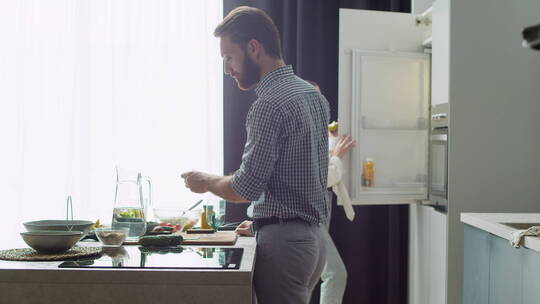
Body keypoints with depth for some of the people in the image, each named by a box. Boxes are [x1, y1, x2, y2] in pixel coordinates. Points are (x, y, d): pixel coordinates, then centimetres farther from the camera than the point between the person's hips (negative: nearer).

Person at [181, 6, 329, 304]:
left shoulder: (270, 104, -18)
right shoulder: (313, 94, 12)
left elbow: (245, 188, -20)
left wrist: (205, 181, 0)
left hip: (284, 240, -9)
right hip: (313, 233, 9)